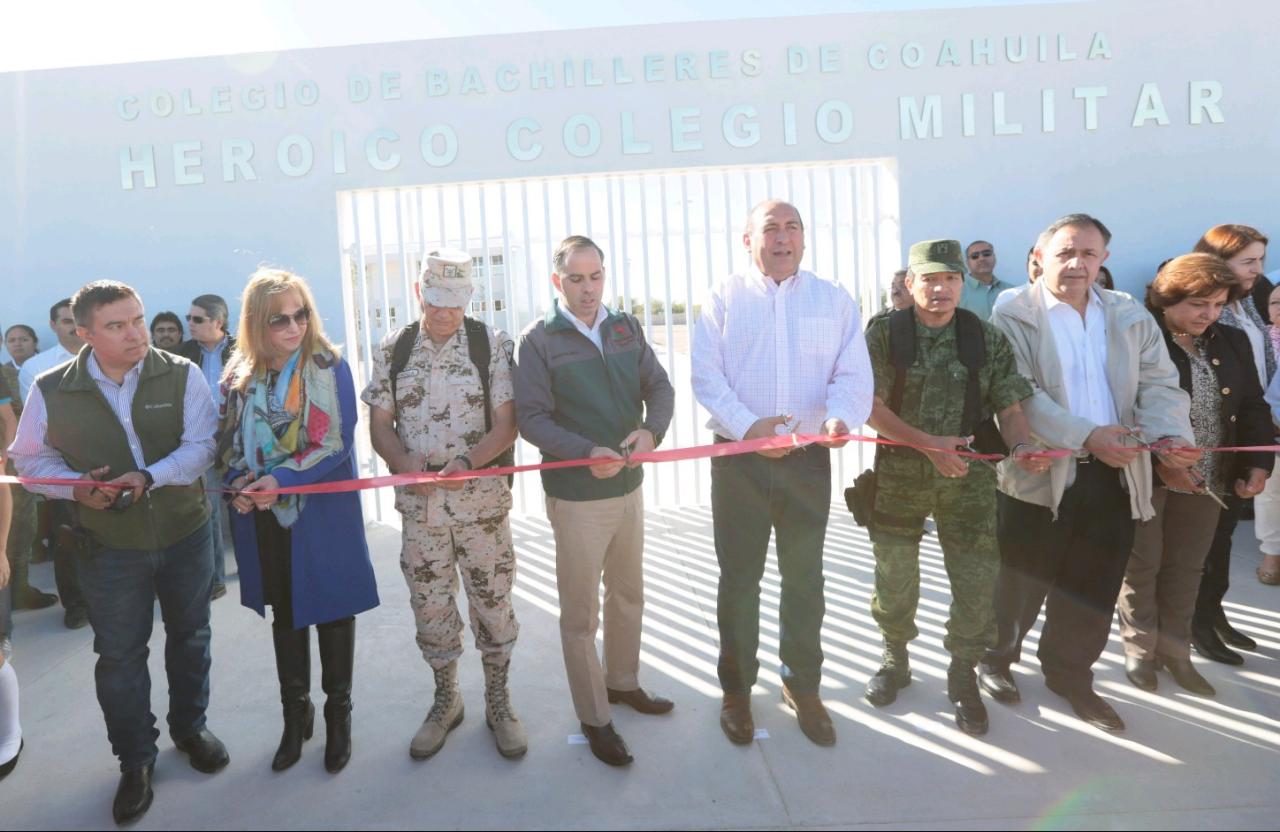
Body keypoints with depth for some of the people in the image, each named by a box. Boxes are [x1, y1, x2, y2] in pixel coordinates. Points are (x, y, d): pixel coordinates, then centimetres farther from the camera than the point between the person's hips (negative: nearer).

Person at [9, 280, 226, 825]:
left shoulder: (181, 375, -10)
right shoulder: (51, 390, -8)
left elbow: (202, 444, -13)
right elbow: (31, 457, 3)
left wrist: (151, 478, -29)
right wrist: (75, 487, -16)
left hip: (186, 532, 1)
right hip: (108, 545, 0)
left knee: (189, 636, 17)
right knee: (119, 655, 8)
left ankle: (190, 726, 40)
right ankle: (135, 760, 27)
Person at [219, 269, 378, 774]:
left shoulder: (330, 368, -10)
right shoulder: (239, 376, 2)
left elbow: (338, 444, -14)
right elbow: (229, 444, 8)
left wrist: (280, 479, -23)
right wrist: (240, 484, -12)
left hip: (323, 512, -4)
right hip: (264, 517, 4)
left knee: (332, 610, 8)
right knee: (284, 614, 17)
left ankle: (338, 713, 27)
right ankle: (295, 713, 34)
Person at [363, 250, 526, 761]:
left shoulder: (493, 345, -4)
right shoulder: (393, 351, 4)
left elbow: (506, 424, -7)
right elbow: (379, 425, 5)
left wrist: (467, 460, -24)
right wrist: (405, 463, -15)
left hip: (482, 502, -2)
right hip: (418, 504, 3)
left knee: (493, 602, 7)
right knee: (430, 607, 13)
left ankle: (498, 701, 27)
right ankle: (446, 700, 33)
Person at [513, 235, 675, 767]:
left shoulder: (626, 328, 5)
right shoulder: (538, 340, -9)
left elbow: (660, 388, 3)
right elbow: (531, 417, -14)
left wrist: (651, 430, -18)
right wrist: (586, 452, -28)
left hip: (629, 487, 5)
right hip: (576, 497, -5)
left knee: (628, 597, 21)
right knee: (581, 613, 6)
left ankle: (622, 683, 43)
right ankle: (594, 719, 22)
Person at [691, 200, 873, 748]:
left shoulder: (834, 300, 6)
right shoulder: (724, 298, 1)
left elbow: (854, 374, -1)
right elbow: (707, 377, -7)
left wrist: (841, 416, -22)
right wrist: (747, 426, -23)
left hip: (808, 459, 2)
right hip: (739, 459, -1)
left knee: (805, 579, 13)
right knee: (738, 579, 9)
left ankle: (803, 688, 32)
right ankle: (736, 691, 26)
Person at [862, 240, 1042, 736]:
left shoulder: (987, 338, 2)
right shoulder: (884, 334, -5)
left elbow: (1009, 405, 2)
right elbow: (871, 406, -11)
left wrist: (1021, 445, -19)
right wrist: (928, 443, -20)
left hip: (969, 478, 1)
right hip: (900, 474, -1)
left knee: (977, 579, 1)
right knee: (895, 576, 12)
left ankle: (963, 676, 23)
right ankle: (896, 660, 36)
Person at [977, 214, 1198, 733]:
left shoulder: (1131, 316, 10)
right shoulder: (1013, 317, -6)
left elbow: (1159, 383, 5)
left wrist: (1168, 433, -16)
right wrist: (1086, 436, -26)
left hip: (1113, 476, 5)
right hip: (1039, 475, -4)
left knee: (1094, 588, 13)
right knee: (1022, 582, 9)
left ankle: (1070, 675, 31)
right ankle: (996, 659, 32)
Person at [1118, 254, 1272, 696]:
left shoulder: (1232, 342, 8)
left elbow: (1253, 406, 11)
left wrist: (1258, 464, 1)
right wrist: (1161, 463, -23)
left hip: (1208, 479, 6)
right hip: (1145, 476, -5)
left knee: (1186, 568, 13)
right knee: (1142, 566, 6)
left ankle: (1175, 652, 26)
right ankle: (1140, 651, 21)